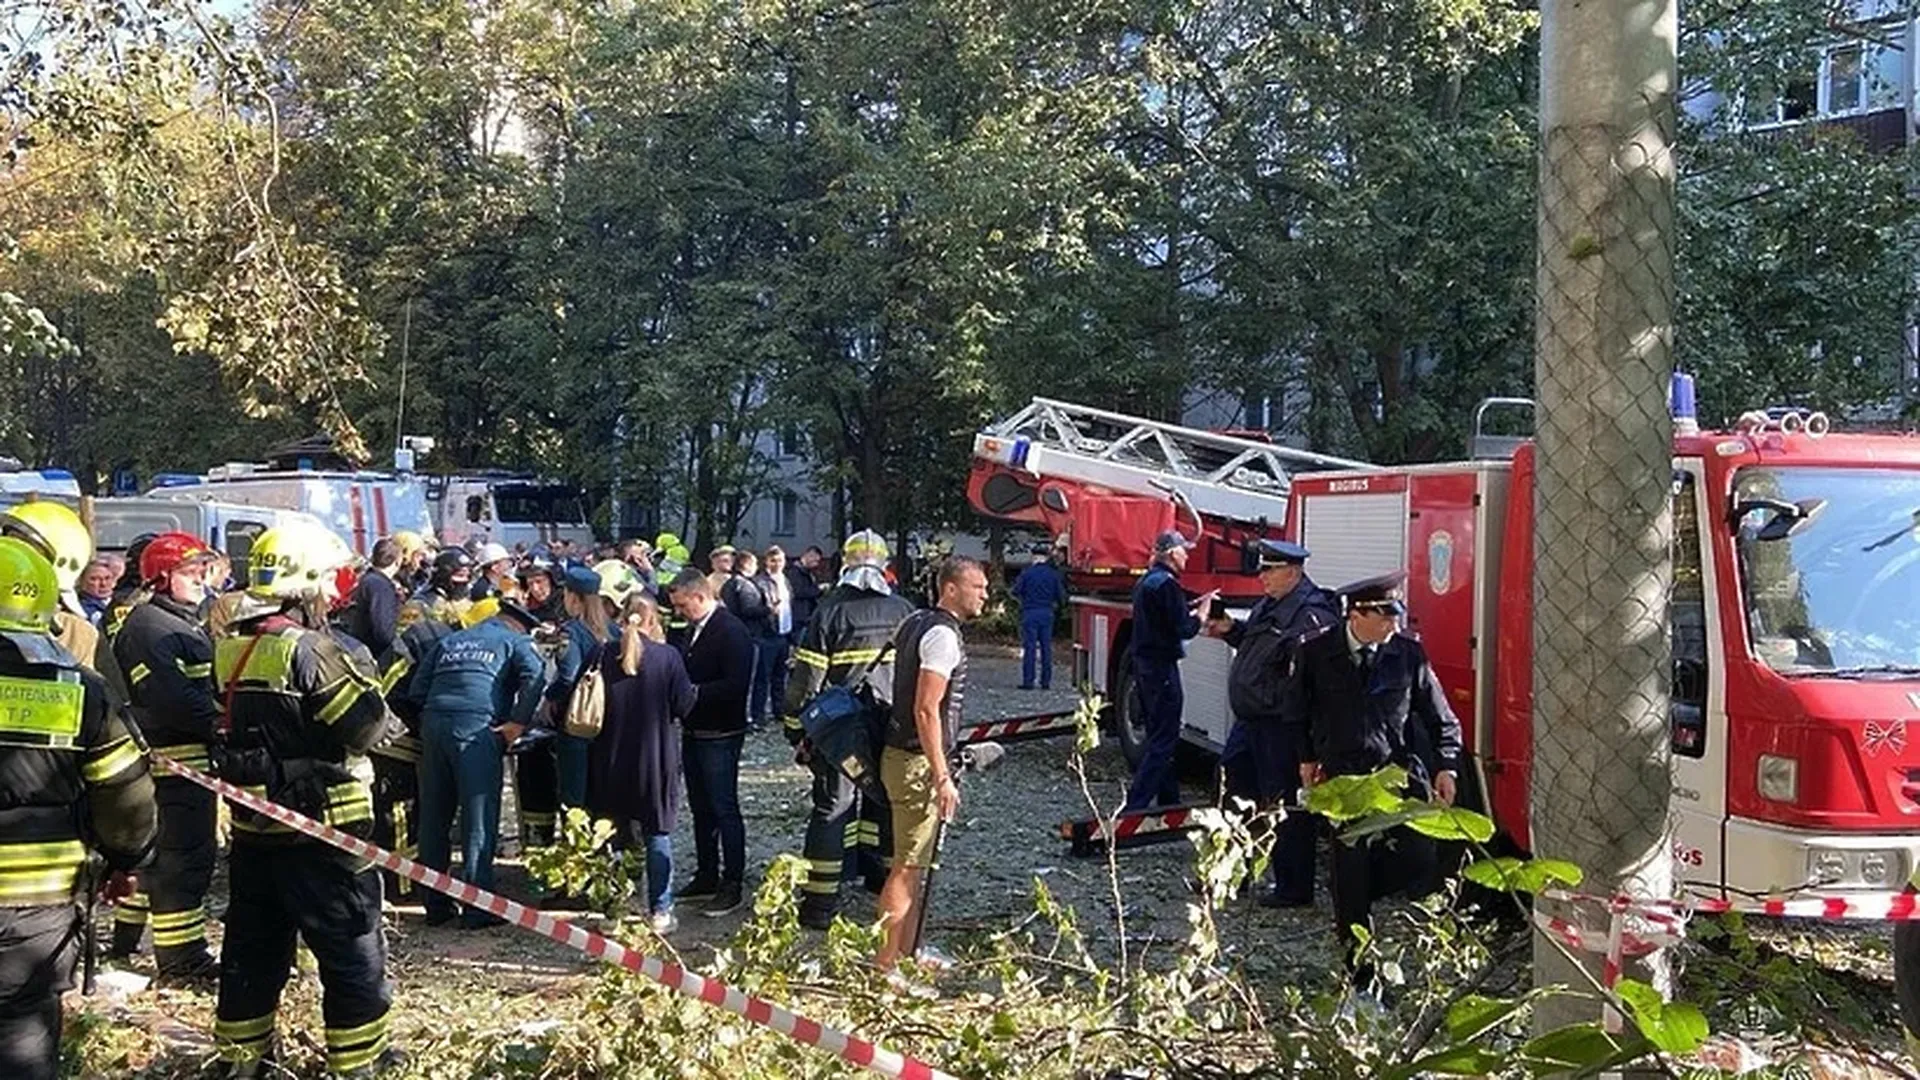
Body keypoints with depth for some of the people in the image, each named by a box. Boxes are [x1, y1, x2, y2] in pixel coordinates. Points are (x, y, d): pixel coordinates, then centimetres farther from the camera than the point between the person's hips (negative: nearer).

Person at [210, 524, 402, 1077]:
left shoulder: (231, 649, 5)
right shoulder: (310, 651, -19)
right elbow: (369, 726, -19)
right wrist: (361, 668, -3)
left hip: (253, 823, 8)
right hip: (319, 827, -8)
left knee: (253, 944, 17)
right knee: (353, 947, 5)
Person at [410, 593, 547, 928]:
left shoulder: (449, 641, 27)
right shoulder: (514, 641, 12)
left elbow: (417, 689, 19)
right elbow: (536, 675, -8)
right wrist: (519, 722, -7)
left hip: (433, 725, 5)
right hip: (477, 728, -5)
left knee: (434, 817, 11)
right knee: (479, 820, -1)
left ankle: (435, 905, 17)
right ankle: (477, 907, -1)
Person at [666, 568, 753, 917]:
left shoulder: (731, 632, -16)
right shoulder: (690, 630, 11)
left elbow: (736, 686, -23)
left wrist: (693, 692, -20)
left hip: (720, 736, -9)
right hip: (693, 732, 9)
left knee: (724, 808, -3)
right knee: (701, 807, 15)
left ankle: (733, 884, 3)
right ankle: (706, 875, 26)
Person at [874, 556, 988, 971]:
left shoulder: (916, 623, 13)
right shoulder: (943, 635, -17)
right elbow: (926, 711, -23)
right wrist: (942, 778, -23)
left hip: (902, 751, 10)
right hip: (918, 762, -10)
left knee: (913, 862, 17)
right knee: (907, 866, -5)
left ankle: (908, 952, 27)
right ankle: (885, 964, -1)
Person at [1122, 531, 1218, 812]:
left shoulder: (1147, 581, 13)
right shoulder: (1167, 584, -17)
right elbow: (1184, 629, -18)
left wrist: (1196, 604, 14)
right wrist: (1201, 612, -2)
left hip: (1144, 666, 10)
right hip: (1162, 669, -10)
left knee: (1161, 736, 18)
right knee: (1163, 742, -7)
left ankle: (1169, 800, 26)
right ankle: (1135, 806, -13)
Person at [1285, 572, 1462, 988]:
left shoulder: (1408, 654, -1)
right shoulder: (1317, 654, -3)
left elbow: (1441, 719, 6)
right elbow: (1294, 712, 14)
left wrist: (1446, 767, -3)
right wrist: (1307, 758, 13)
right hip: (1343, 778, -1)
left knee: (1419, 858, -12)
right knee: (1350, 874, 2)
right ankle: (1359, 973, 14)